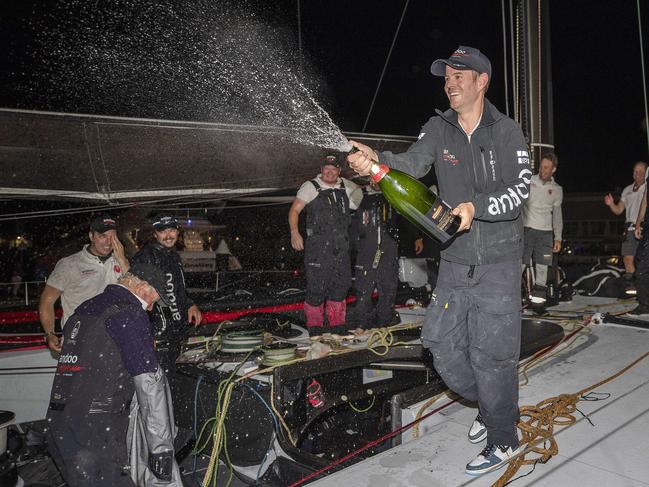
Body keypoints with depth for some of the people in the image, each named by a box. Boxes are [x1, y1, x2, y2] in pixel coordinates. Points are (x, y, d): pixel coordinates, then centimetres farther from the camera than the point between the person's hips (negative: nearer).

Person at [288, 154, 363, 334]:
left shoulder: (346, 186, 14)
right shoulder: (311, 187, 0)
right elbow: (294, 210, -5)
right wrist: (294, 232, -19)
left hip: (341, 247, 5)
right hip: (318, 247, -5)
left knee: (341, 285, 9)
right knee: (317, 286, -4)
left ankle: (337, 324, 24)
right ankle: (314, 326, 12)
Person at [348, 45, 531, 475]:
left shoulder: (506, 132, -5)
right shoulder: (439, 128, 4)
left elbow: (521, 187, -14)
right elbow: (412, 163, -12)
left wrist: (476, 206, -32)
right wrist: (376, 160, -32)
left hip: (498, 265, -4)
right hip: (454, 263, 4)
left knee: (490, 355, 1)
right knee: (446, 351, 9)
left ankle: (504, 439, 24)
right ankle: (492, 406, 38)